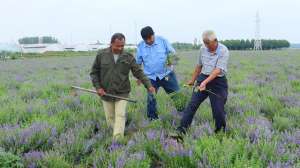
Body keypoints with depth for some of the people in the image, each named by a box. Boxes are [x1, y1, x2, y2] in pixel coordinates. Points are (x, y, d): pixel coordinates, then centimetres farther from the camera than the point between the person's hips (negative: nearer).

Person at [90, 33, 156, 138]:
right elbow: (94, 72, 4)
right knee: (110, 118, 11)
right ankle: (116, 133, 34)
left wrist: (148, 85, -14)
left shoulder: (128, 57, -3)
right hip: (106, 93, 1)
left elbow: (139, 72, -3)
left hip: (122, 93, -1)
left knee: (120, 116, -9)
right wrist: (98, 87, -7)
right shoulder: (101, 55, -2)